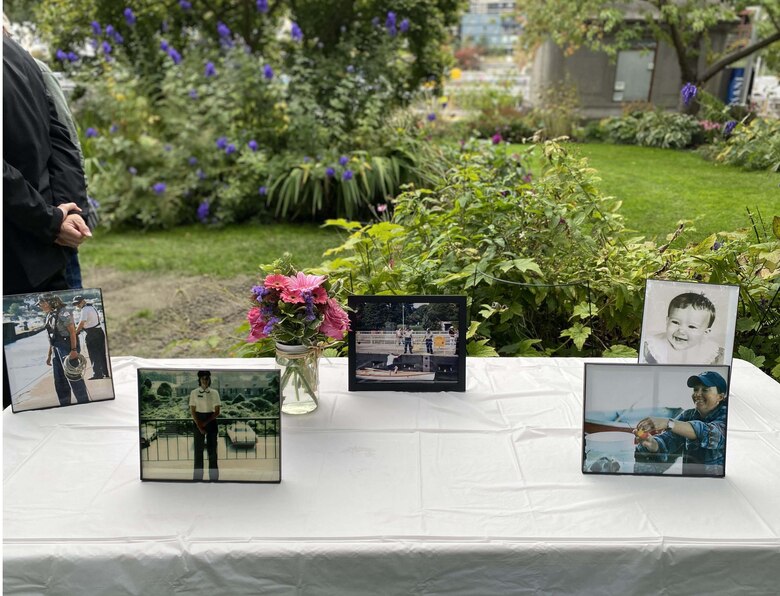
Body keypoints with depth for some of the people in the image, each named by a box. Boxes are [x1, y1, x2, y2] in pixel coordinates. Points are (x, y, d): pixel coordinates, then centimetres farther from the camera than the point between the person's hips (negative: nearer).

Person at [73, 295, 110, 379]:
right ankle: (106, 373, 16)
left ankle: (97, 374, -2)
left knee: (94, 355, -3)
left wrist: (75, 332, -13)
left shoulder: (85, 309, -13)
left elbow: (82, 323, -20)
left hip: (92, 335, -9)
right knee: (102, 354, 12)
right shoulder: (93, 307, 15)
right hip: (99, 332, 9)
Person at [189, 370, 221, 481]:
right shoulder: (194, 393, -1)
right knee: (198, 450, 1)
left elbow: (217, 412, -1)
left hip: (211, 421, 1)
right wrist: (200, 426, -12)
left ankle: (214, 476, 10)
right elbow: (192, 411, -3)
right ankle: (197, 476, 9)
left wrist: (206, 422, -12)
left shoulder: (214, 393, 0)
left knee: (212, 449, 3)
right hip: (198, 421, 0)